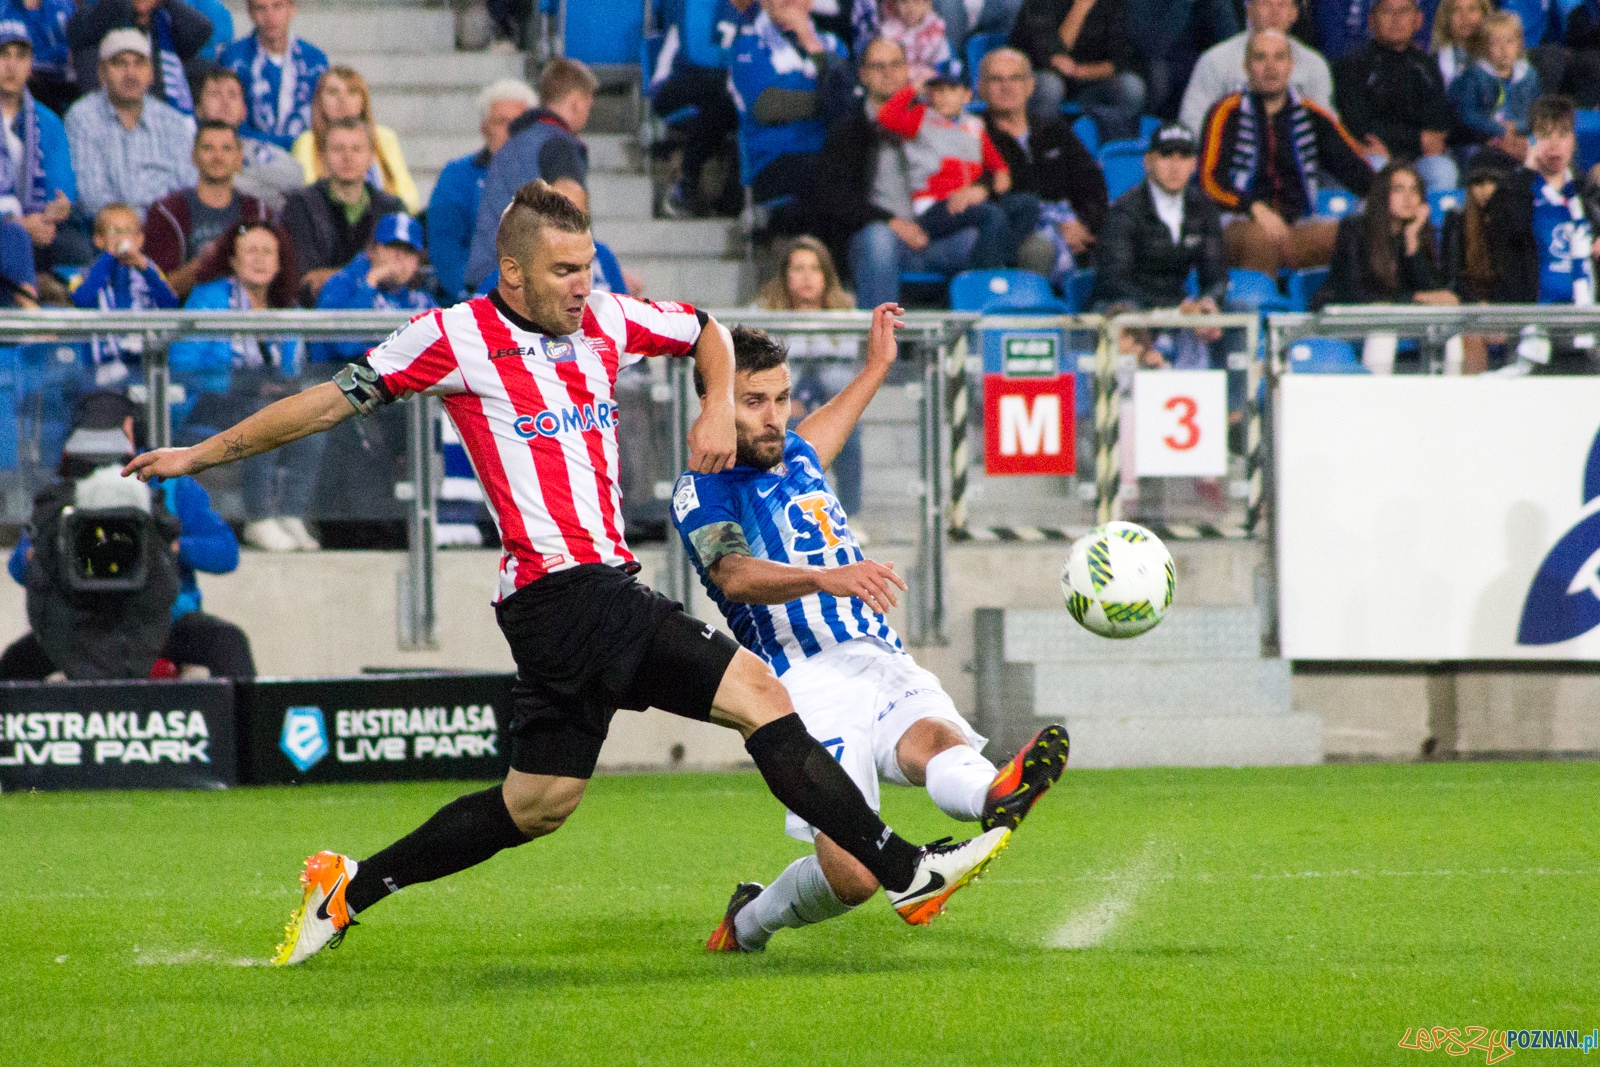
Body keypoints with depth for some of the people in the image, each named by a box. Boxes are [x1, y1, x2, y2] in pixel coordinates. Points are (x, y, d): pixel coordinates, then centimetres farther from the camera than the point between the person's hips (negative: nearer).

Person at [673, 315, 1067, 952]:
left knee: (933, 739, -33)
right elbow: (734, 575, -20)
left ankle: (995, 797, -67)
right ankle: (750, 921, 9)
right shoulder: (701, 492, 1)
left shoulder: (796, 455, 25)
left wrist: (876, 367, 61)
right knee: (852, 876, -21)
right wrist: (825, 577, -37)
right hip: (809, 685, -6)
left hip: (885, 666, 6)